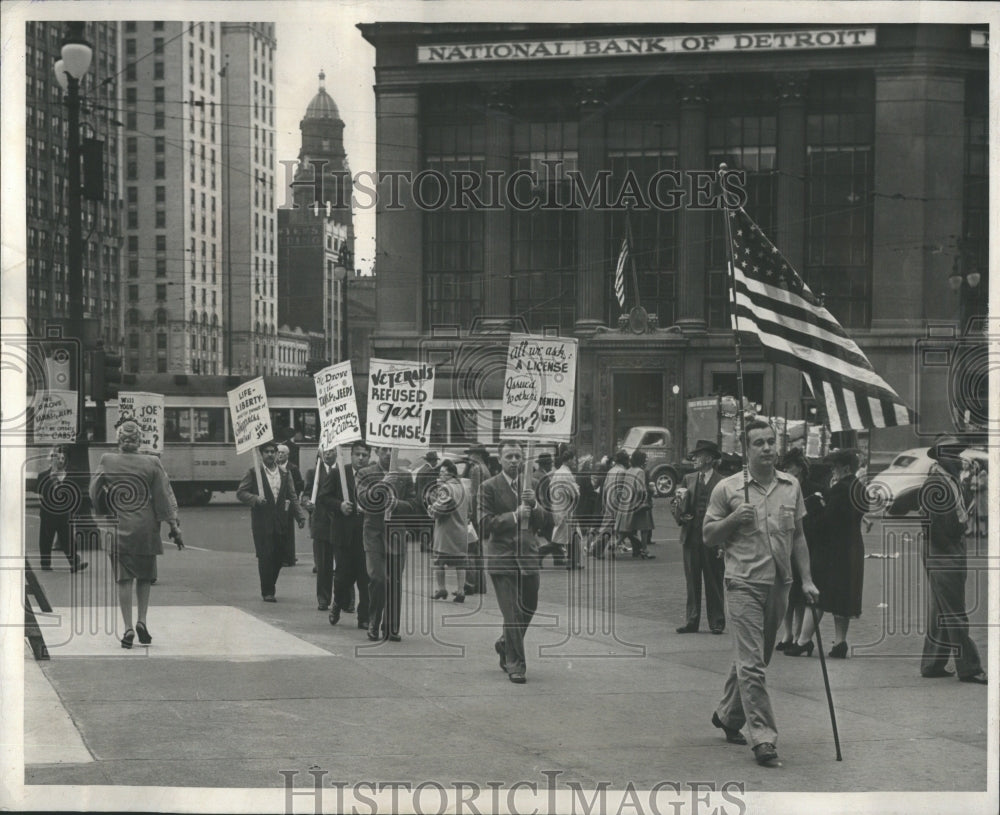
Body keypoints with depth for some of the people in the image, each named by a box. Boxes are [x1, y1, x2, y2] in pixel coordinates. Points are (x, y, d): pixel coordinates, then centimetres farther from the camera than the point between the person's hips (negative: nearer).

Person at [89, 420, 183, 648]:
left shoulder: (107, 461, -2)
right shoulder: (152, 464, -3)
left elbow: (94, 494, 6)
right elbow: (164, 498, -1)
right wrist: (174, 527, 4)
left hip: (119, 529, 0)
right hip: (146, 529, 1)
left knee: (124, 580, 2)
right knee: (144, 578, 16)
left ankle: (128, 628, -3)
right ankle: (142, 621, 8)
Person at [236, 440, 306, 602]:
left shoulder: (285, 474, 13)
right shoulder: (253, 473, 2)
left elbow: (292, 497, 13)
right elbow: (240, 493, 1)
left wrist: (300, 516, 2)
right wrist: (255, 499, -16)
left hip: (280, 522, 4)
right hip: (262, 523, -4)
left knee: (279, 557, 4)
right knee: (265, 557, -6)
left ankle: (269, 587, 20)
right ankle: (267, 592, 1)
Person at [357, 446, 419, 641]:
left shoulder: (404, 476, 12)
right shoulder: (365, 474, 6)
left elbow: (414, 504, 9)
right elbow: (363, 500, -8)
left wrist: (395, 504, -8)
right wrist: (382, 485, -18)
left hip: (396, 534, 2)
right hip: (374, 532, -2)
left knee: (394, 582, 2)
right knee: (377, 579, -13)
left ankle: (391, 628, 11)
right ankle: (374, 626, 0)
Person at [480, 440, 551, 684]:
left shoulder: (530, 484, 11)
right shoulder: (489, 487, -3)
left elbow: (542, 522, 9)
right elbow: (486, 522, -10)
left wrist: (533, 505, -11)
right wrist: (514, 516, -19)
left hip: (528, 554, 5)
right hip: (502, 556, -5)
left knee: (528, 607, 14)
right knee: (511, 613, -6)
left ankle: (506, 644, 39)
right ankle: (515, 664, 1)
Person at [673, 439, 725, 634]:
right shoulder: (688, 479, 11)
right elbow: (678, 509, 16)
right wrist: (680, 515, -9)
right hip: (691, 538, 4)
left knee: (714, 583, 2)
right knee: (692, 582, 8)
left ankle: (716, 623, 10)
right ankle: (691, 621, 14)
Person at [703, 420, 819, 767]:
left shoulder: (791, 486, 9)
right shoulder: (727, 489, -4)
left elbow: (798, 537, 16)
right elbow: (709, 536, 1)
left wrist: (807, 580, 11)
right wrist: (733, 519, -16)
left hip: (779, 583, 5)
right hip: (744, 584, -5)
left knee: (757, 658, 15)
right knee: (750, 663, -10)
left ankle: (728, 715, 35)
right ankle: (763, 737, -9)